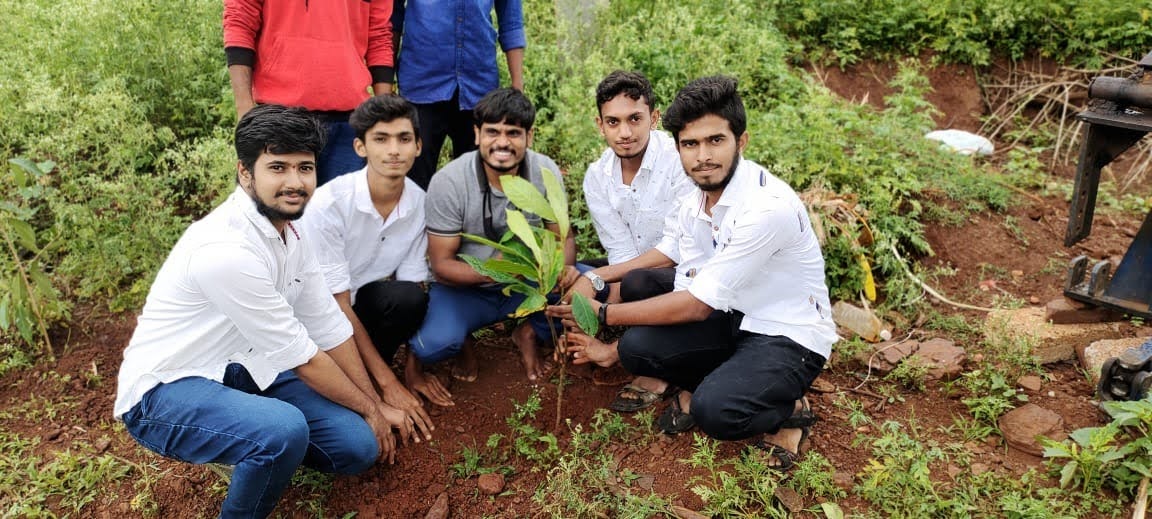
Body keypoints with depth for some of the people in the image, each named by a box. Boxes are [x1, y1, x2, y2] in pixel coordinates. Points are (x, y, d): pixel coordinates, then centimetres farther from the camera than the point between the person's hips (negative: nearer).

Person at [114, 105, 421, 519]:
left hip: (240, 369, 8)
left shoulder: (289, 230, -2)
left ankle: (253, 449, 19)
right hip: (166, 390, -8)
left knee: (358, 446, -5)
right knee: (284, 430, -36)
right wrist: (369, 410, -6)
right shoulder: (227, 249, -29)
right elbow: (303, 357, -20)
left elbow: (330, 328, 3)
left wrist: (376, 405, 6)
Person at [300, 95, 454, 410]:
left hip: (363, 300, 4)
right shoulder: (329, 204, -26)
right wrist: (388, 383, -23)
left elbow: (413, 283, -5)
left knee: (408, 298, -28)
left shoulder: (420, 203, -12)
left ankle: (363, 372, -6)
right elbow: (336, 302, -23)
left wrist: (413, 368, -10)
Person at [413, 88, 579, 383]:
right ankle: (461, 341, 8)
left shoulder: (546, 172, -11)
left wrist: (564, 267, -26)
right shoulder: (448, 182, -20)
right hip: (465, 287, -3)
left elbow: (562, 236, -1)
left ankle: (529, 333, 7)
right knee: (433, 345, -32)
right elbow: (442, 265, -17)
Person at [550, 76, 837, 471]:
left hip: (791, 337, -6)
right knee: (638, 346, -18)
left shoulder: (768, 207, -27)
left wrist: (604, 313, -17)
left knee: (714, 410, -31)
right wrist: (613, 351, 1)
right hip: (735, 319, 6)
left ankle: (788, 409, 1)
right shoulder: (692, 210, -2)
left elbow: (697, 305, -24)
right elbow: (687, 294, 4)